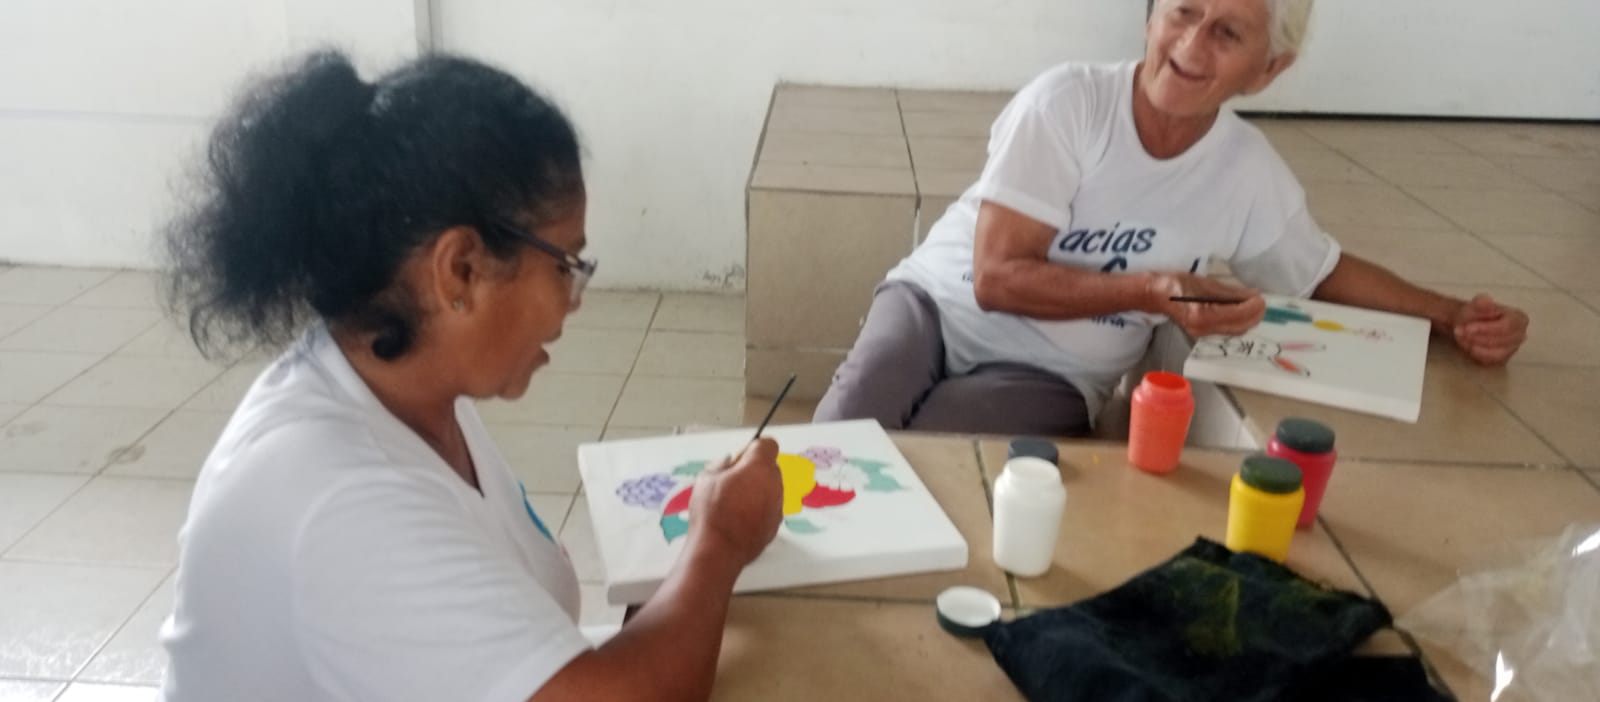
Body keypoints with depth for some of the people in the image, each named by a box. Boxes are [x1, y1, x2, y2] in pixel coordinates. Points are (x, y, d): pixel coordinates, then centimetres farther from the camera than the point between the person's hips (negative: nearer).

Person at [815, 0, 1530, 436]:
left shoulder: (1251, 174, -7)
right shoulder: (1066, 101, -17)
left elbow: (1323, 271, 13)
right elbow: (997, 277, -20)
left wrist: (1455, 316, 0)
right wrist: (1148, 291, -29)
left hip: (1048, 378, 1)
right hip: (937, 301, -1)